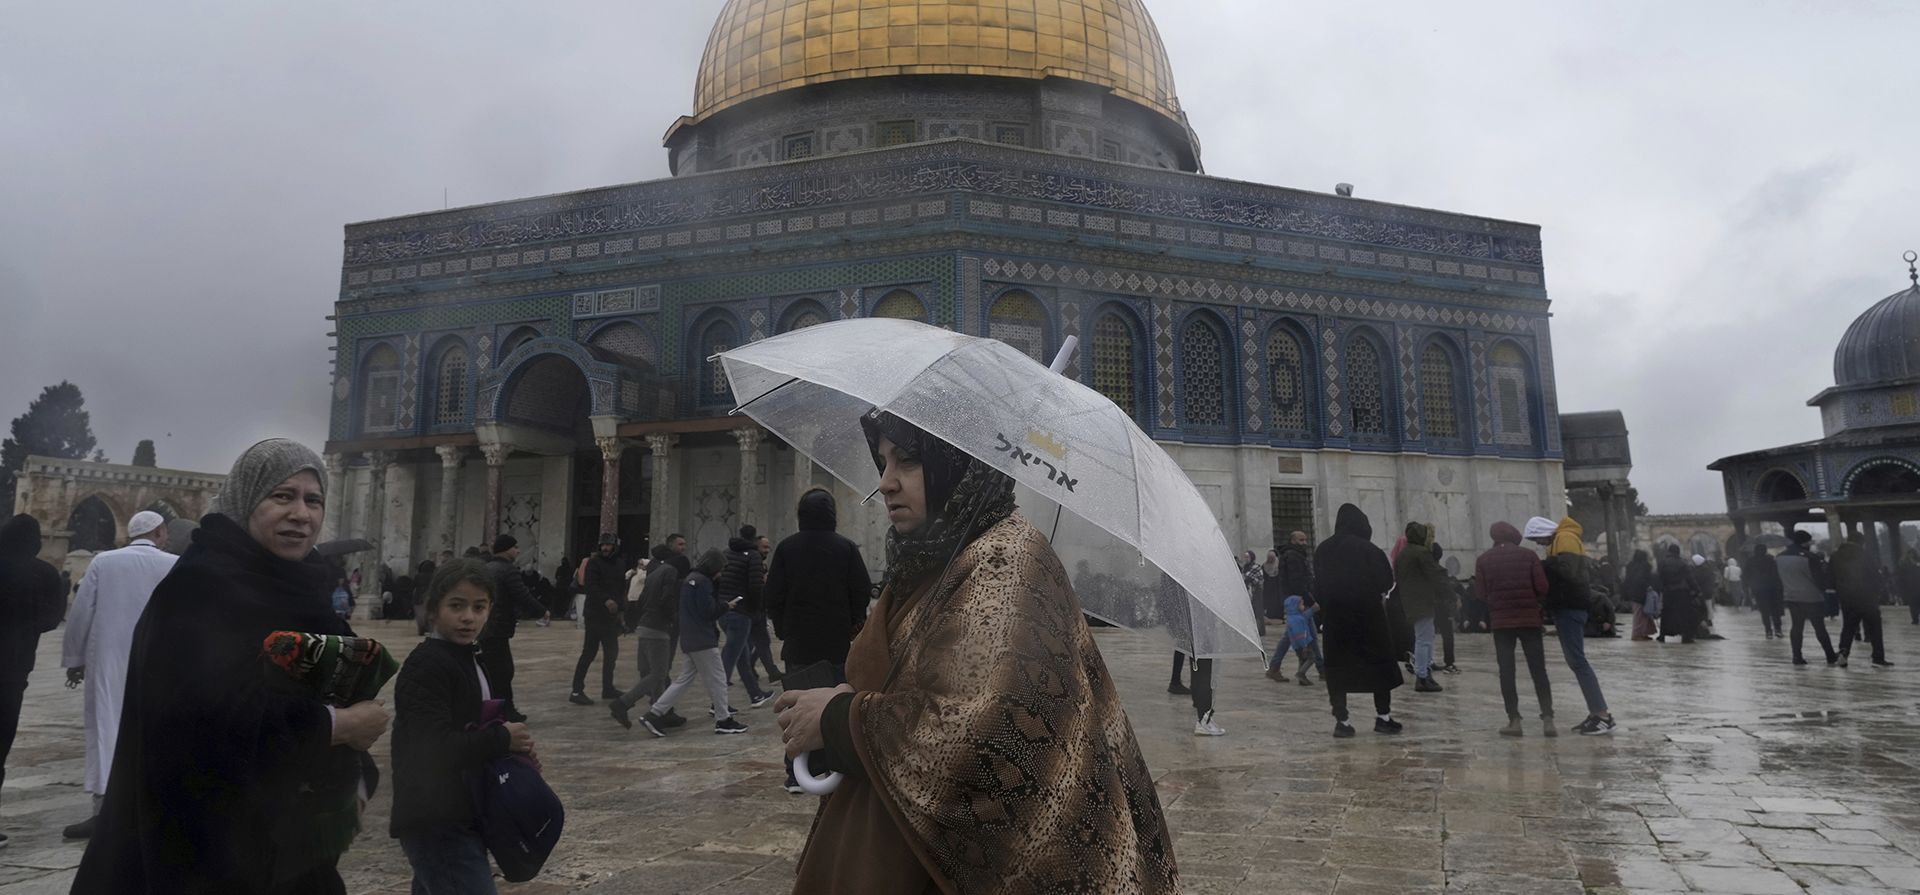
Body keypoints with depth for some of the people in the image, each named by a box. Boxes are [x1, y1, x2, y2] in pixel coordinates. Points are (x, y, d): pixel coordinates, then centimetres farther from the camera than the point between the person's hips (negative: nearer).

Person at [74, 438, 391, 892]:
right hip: (221, 846, -7)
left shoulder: (295, 590, 7)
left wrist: (354, 779, -4)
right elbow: (213, 722, -28)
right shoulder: (199, 588, -17)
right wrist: (340, 725, -20)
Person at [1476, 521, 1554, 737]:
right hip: (1530, 619, 0)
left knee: (1506, 672, 3)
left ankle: (1514, 720, 0)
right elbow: (1542, 587, -4)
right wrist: (1534, 603, 15)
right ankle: (1547, 719, -2)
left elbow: (1481, 593, 0)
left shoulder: (1483, 560, 2)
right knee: (1538, 670, 4)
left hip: (1501, 621, 0)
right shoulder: (1528, 555, 1)